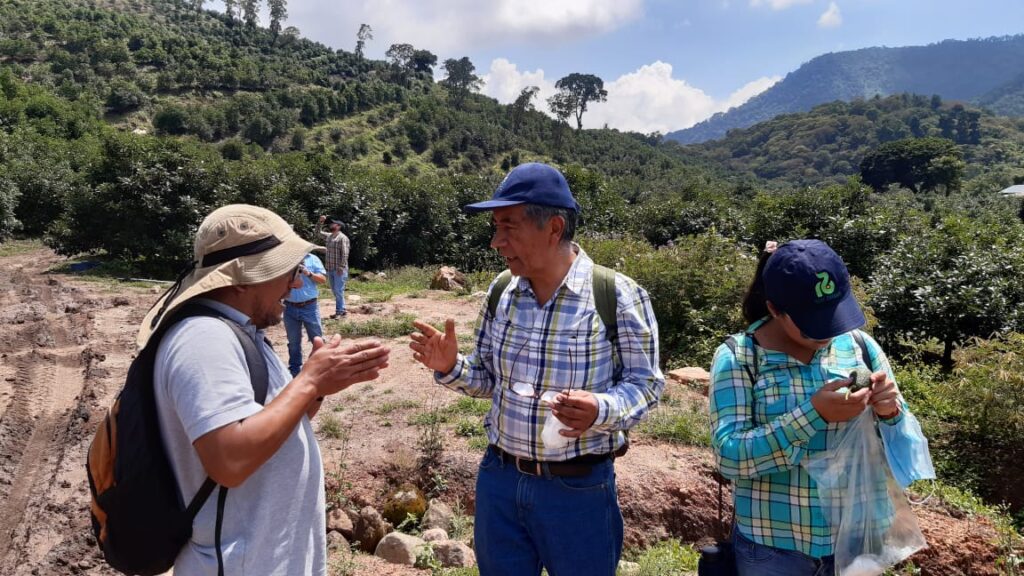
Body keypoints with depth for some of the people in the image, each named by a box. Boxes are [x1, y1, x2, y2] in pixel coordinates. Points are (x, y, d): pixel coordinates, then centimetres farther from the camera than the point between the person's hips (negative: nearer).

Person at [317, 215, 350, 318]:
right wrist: (321, 222, 13)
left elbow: (345, 253, -17)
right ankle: (342, 310, 19)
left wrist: (341, 267, -22)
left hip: (339, 269, -9)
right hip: (330, 268, 9)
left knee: (338, 290, -6)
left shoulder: (342, 238, -12)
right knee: (334, 290, 12)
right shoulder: (329, 236, 14)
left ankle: (339, 311, 2)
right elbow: (318, 232, 28)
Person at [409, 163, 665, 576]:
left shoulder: (618, 295, -16)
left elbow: (644, 383, -9)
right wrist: (452, 368, -11)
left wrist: (600, 410, -29)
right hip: (499, 479, 5)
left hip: (579, 488, -4)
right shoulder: (500, 292, 0)